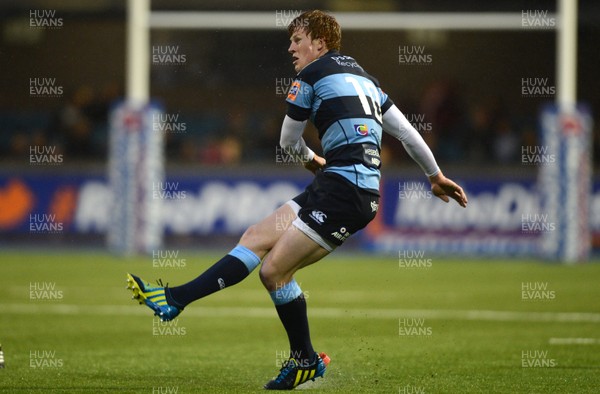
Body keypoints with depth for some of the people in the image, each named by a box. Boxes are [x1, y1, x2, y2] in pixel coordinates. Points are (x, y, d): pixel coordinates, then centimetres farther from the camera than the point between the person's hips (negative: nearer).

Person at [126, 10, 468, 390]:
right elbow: (407, 131, 24)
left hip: (345, 191, -9)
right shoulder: (363, 77, 22)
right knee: (255, 238, 4)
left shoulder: (313, 74, -2)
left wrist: (310, 158, 33)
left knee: (274, 269, -10)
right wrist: (437, 176, 36)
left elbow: (289, 140, 10)